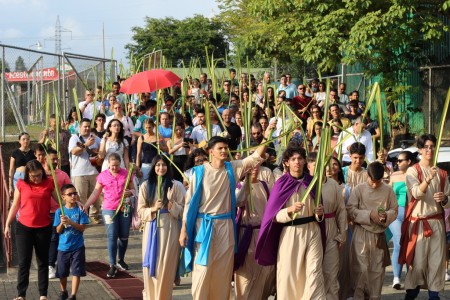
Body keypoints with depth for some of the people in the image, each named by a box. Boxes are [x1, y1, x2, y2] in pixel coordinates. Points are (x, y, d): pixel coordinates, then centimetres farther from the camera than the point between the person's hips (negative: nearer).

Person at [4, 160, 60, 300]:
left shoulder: (49, 183, -2)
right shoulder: (21, 184, -3)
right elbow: (15, 205, 4)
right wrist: (7, 224, 5)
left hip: (44, 228, 1)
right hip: (23, 228, 0)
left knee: (43, 262, 10)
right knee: (24, 262, 1)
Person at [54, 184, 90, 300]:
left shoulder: (80, 210, -6)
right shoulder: (59, 211, -3)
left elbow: (82, 228, -11)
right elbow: (58, 231, -2)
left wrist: (70, 222, -23)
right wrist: (62, 223, -21)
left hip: (77, 247, -2)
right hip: (63, 247, 2)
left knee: (76, 272, -3)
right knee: (62, 272, 14)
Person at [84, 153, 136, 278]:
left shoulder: (126, 174, 0)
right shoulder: (103, 176, -1)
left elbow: (133, 190, 7)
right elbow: (96, 193, 2)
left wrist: (130, 192, -17)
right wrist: (86, 205, -7)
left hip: (124, 209, 1)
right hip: (109, 210, -1)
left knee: (124, 236, 10)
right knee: (112, 237, -4)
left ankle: (121, 260, 29)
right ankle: (112, 265, -1)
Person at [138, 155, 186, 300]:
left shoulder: (176, 186, 1)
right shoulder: (145, 186, 6)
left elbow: (183, 210, -1)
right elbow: (140, 211, 5)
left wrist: (171, 205, -18)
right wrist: (153, 209, -13)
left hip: (169, 230, -2)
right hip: (151, 229, 2)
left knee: (166, 267, -2)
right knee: (151, 267, 3)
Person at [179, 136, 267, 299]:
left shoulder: (233, 168, 4)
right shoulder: (200, 171, -3)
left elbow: (256, 156, -1)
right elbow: (190, 201, -2)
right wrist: (184, 229, -5)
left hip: (225, 225, 3)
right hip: (204, 225, -3)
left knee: (223, 270, 6)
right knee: (202, 270, -4)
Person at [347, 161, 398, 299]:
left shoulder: (388, 190, 1)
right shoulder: (358, 189, -6)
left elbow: (394, 210, 6)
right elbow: (351, 211, -9)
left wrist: (386, 215, -17)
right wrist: (369, 215, -20)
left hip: (379, 234, 3)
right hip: (361, 234, -3)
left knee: (378, 269, 9)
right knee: (361, 268, -4)